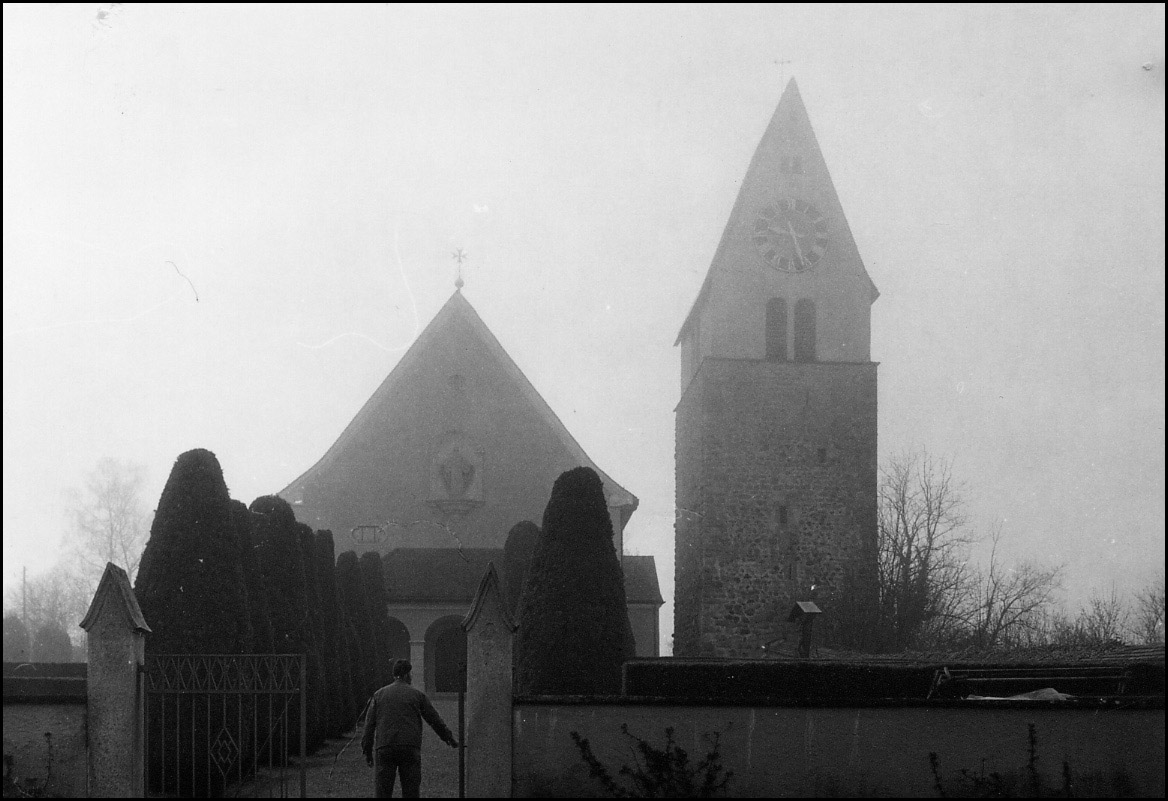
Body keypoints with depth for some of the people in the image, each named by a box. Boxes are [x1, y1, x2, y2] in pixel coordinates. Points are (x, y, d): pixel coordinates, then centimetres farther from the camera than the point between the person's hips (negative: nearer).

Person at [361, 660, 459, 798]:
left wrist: (367, 751, 13)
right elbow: (435, 720, 14)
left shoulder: (379, 695, 12)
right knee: (411, 792, 4)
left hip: (384, 749, 1)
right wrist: (450, 739, 27)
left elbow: (369, 724, 8)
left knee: (382, 793, 0)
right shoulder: (417, 695, 9)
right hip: (409, 749, -1)